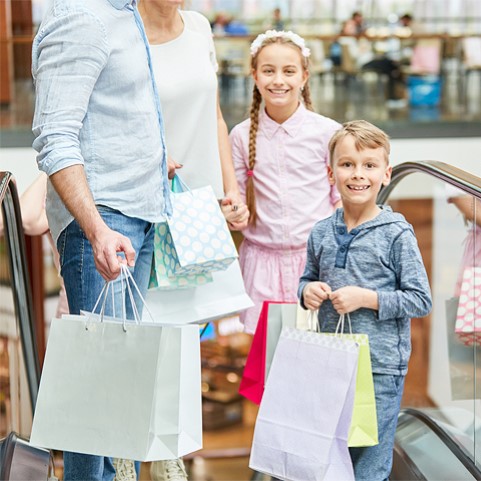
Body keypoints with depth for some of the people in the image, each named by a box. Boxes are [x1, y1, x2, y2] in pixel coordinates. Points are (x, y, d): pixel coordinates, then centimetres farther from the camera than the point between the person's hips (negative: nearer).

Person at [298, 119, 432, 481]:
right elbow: (308, 279, 20)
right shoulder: (321, 233, 5)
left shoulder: (397, 234, -10)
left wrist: (366, 298, -18)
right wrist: (308, 291, -3)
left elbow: (421, 300, -10)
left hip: (380, 368, -5)